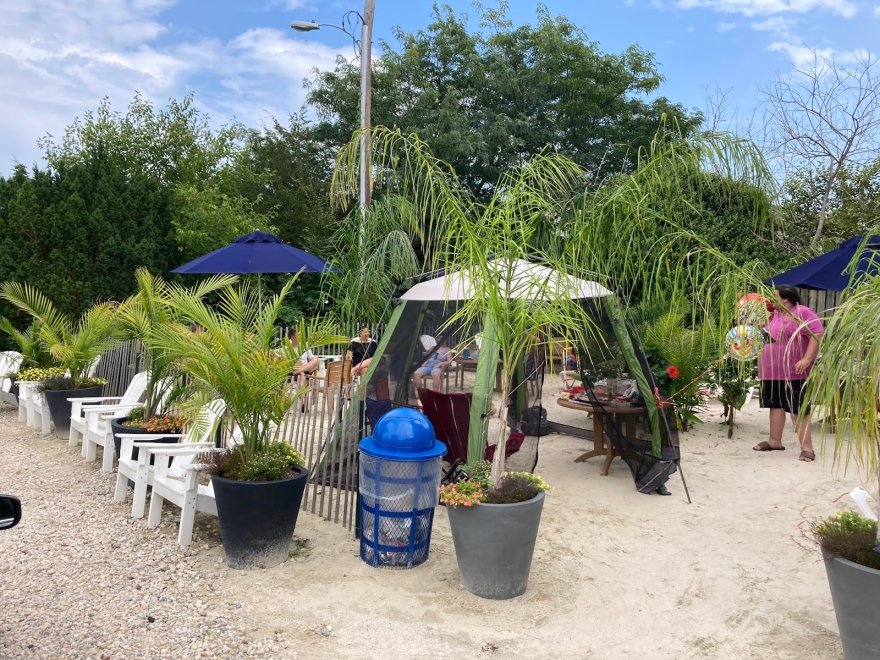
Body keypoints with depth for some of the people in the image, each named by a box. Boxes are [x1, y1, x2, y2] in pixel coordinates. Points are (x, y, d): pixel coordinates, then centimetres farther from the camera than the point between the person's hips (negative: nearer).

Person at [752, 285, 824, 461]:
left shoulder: (803, 313, -11)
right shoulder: (773, 314, 15)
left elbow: (817, 335, -19)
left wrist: (807, 359, -26)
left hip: (793, 371, -8)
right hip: (773, 370, 8)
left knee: (797, 408, -8)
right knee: (776, 404, 14)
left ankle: (806, 447, -5)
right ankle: (775, 441, 23)